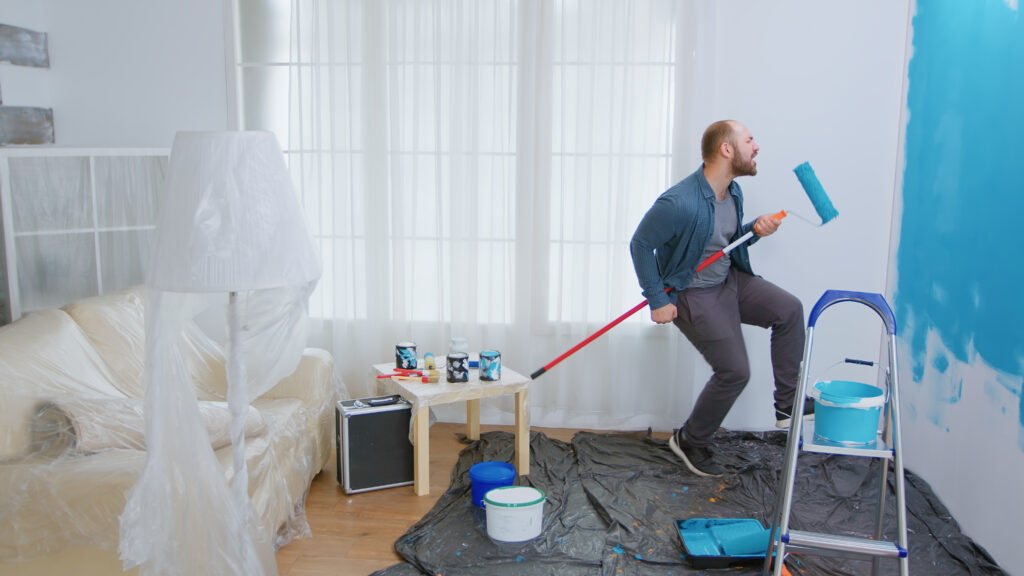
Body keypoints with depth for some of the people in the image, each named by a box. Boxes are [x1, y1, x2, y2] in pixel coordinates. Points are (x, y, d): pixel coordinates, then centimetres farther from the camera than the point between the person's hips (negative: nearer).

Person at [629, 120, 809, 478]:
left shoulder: (733, 192, 0)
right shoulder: (680, 203, -29)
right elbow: (641, 244, -21)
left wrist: (755, 229, -7)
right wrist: (657, 300, -20)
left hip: (730, 281, 9)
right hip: (693, 296, -8)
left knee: (789, 310, -2)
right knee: (734, 371, -8)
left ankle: (787, 405, 10)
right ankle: (690, 441, 15)